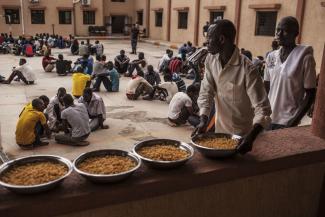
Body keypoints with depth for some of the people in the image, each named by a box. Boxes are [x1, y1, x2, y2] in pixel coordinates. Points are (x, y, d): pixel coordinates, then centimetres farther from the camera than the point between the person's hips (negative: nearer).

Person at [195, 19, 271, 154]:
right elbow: (206, 92, -5)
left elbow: (262, 109, -28)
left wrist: (251, 137, -44)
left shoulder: (247, 69, -25)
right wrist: (203, 121, -22)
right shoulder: (211, 60, -6)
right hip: (220, 130, 6)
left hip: (242, 134, -5)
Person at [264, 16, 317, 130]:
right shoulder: (271, 56, 3)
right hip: (268, 118, 5)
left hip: (288, 121, -4)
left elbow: (310, 93, -8)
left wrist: (295, 121, -15)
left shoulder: (305, 57, -10)